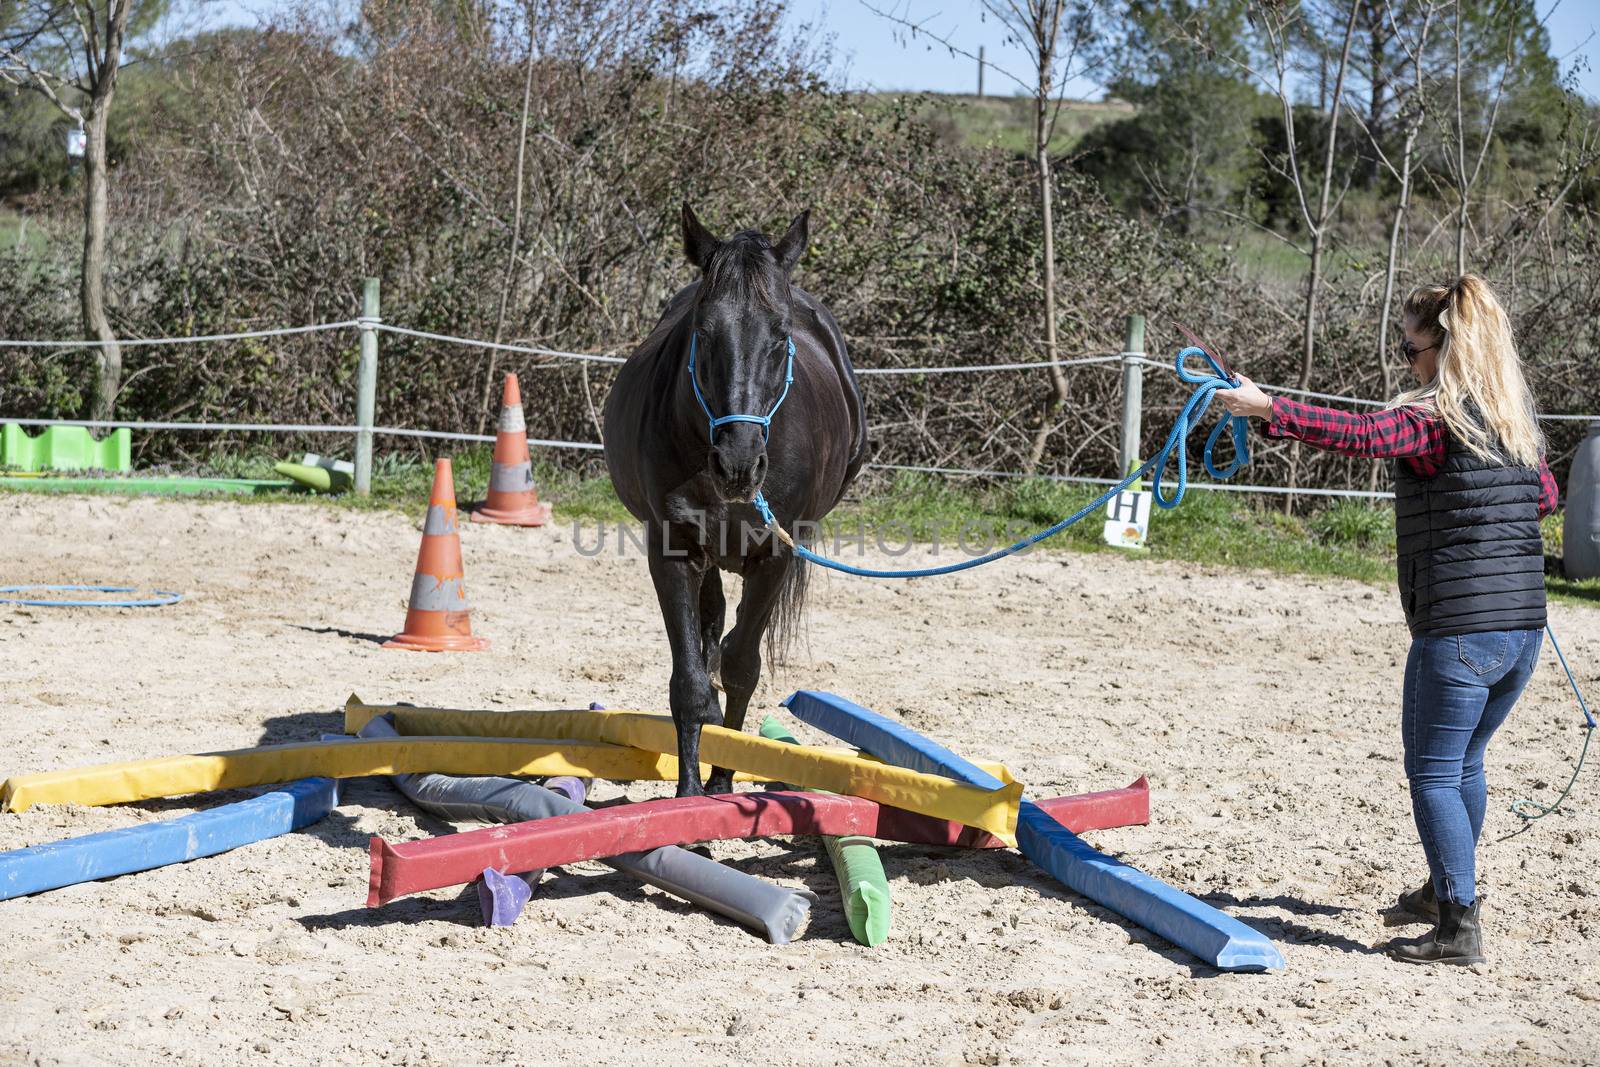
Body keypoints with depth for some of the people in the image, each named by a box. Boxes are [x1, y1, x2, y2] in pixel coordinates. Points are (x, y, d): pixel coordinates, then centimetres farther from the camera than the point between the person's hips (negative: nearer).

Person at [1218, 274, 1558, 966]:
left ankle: (1459, 928, -2)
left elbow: (1361, 434, -29)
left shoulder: (1435, 417, -13)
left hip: (1459, 629, -8)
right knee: (1464, 763, 24)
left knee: (1434, 773, 0)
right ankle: (1447, 892, 38)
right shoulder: (1516, 417, 12)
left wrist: (1266, 408, -29)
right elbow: (1545, 496, 27)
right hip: (1524, 625, 8)